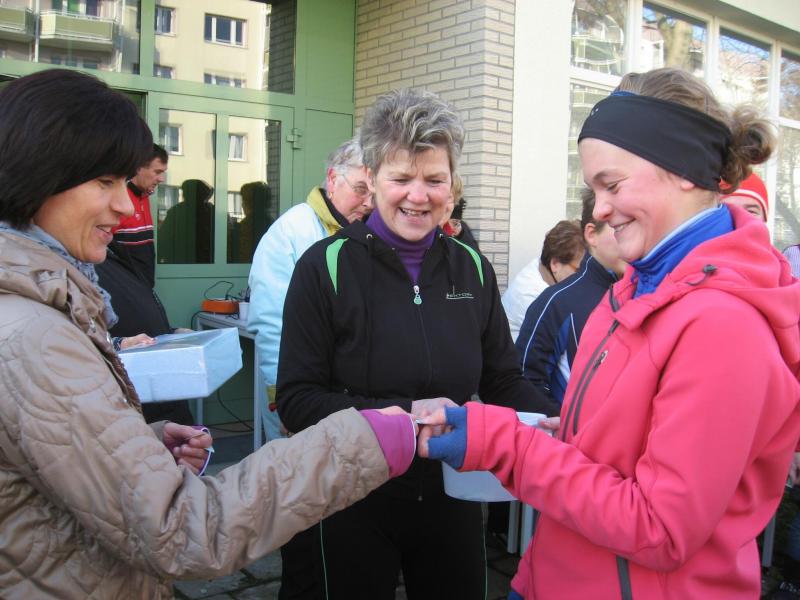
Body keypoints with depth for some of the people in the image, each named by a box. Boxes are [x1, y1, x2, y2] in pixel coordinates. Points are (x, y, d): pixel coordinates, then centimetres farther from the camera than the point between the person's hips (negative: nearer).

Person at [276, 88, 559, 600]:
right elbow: (296, 400, -15)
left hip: (453, 497, 4)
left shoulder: (473, 268, 0)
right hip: (358, 500, -3)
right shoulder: (327, 266, -12)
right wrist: (404, 412, -27)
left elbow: (504, 382, 4)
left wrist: (556, 425, -17)